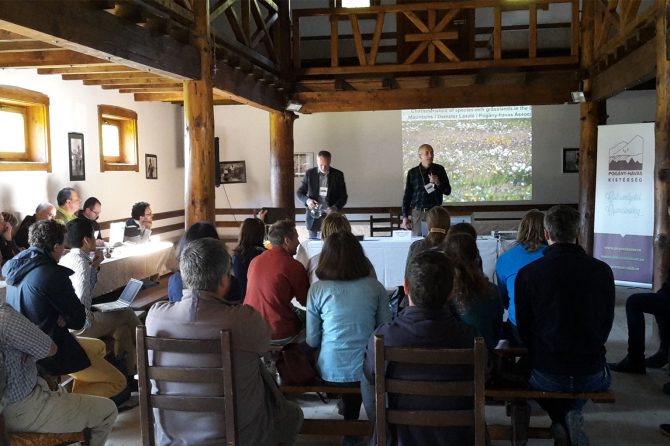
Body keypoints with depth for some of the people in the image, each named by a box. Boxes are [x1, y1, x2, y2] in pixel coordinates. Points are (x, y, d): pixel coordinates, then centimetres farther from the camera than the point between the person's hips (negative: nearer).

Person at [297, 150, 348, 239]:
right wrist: (307, 200, -14)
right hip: (314, 215, 1)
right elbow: (299, 192, 7)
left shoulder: (338, 175, 0)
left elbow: (343, 196, 2)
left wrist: (335, 207, -17)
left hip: (330, 214, -1)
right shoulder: (309, 173, 2)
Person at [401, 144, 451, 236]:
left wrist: (438, 183, -11)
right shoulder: (412, 172, 5)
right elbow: (407, 196, 8)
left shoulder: (439, 170, 5)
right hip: (417, 212, 0)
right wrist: (405, 217, 2)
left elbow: (447, 191, 8)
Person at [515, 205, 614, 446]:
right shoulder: (602, 271, -6)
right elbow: (606, 324, 5)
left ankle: (560, 419, 8)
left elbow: (523, 327, -2)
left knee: (524, 370, 35)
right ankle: (572, 412, 8)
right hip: (591, 376, 2)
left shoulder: (527, 273, -12)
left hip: (547, 376, -1)